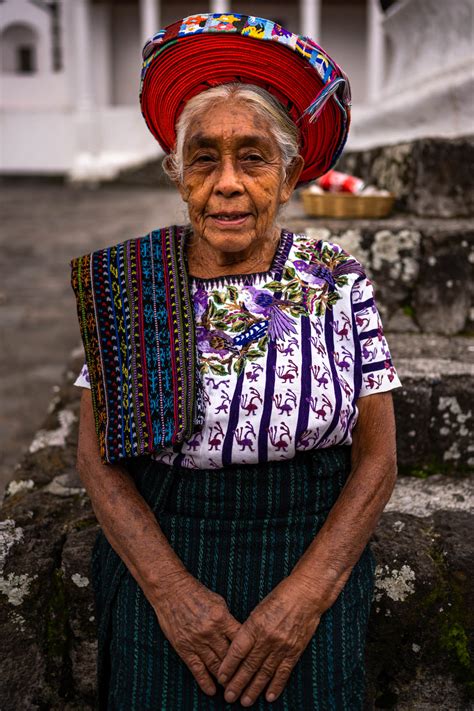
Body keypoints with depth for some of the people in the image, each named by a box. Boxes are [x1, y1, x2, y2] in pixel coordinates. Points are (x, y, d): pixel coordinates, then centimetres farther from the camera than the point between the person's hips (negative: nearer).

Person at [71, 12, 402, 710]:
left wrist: (307, 593, -16)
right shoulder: (129, 284, -6)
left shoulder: (339, 281, -7)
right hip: (159, 566, 1)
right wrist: (170, 589, -15)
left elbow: (376, 457, -6)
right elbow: (97, 453, -4)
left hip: (315, 567, 0)